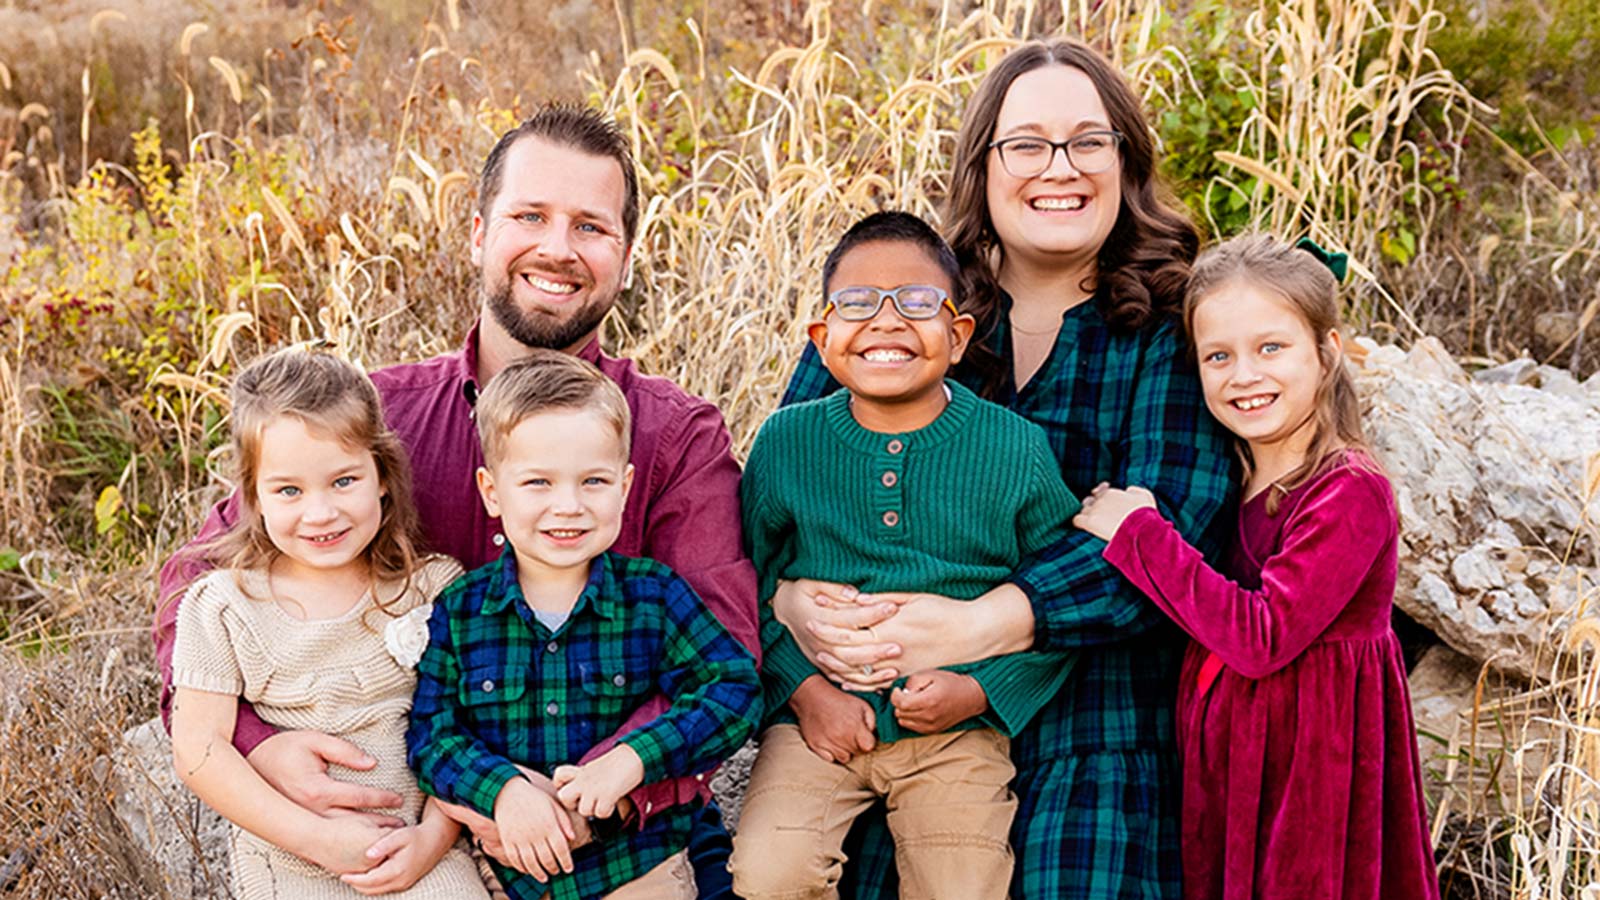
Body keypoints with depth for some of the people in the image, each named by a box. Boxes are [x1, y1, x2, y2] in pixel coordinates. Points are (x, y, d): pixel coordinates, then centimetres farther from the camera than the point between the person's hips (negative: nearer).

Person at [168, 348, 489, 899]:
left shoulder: (434, 590, 0)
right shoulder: (222, 607, -2)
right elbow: (197, 750, -5)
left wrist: (434, 836, -10)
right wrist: (321, 839, -12)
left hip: (418, 850, 0)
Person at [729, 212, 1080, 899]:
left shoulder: (1017, 450, -4)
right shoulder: (785, 443, -1)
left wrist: (979, 692, -10)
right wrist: (805, 688, -7)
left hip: (959, 733, 0)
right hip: (821, 718, 1)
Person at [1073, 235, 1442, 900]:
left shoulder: (1350, 491, -18)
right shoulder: (1231, 482, 6)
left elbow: (1263, 637, -25)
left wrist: (1139, 532, -20)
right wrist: (1118, 517, -1)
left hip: (1310, 756, -7)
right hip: (1226, 754, 7)